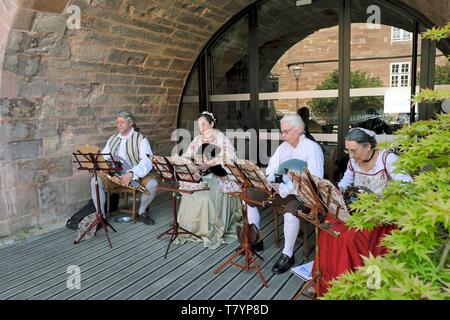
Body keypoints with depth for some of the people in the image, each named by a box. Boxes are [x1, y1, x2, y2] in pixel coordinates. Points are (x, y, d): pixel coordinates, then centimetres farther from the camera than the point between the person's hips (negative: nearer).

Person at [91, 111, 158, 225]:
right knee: (95, 182, -21)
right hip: (115, 175, 4)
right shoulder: (112, 139, 13)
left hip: (137, 175, -3)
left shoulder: (141, 139, -5)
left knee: (152, 184, -31)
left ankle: (142, 212, -3)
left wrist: (131, 174, -33)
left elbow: (147, 161, -18)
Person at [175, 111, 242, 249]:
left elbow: (229, 158, -14)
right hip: (199, 176, 5)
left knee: (206, 197, -27)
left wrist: (209, 163, -23)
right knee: (188, 195, -19)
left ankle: (212, 233, -13)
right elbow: (187, 155, 8)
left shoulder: (221, 138, 0)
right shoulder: (197, 140, 16)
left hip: (218, 176, -5)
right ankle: (190, 229, -5)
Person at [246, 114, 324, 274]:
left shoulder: (312, 148, -12)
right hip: (282, 190, 7)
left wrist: (289, 188, -31)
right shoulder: (282, 147, 11)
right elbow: (272, 168, 13)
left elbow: (316, 178, -23)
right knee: (249, 196, -2)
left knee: (291, 211, -38)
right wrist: (269, 179, -12)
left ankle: (288, 255, -16)